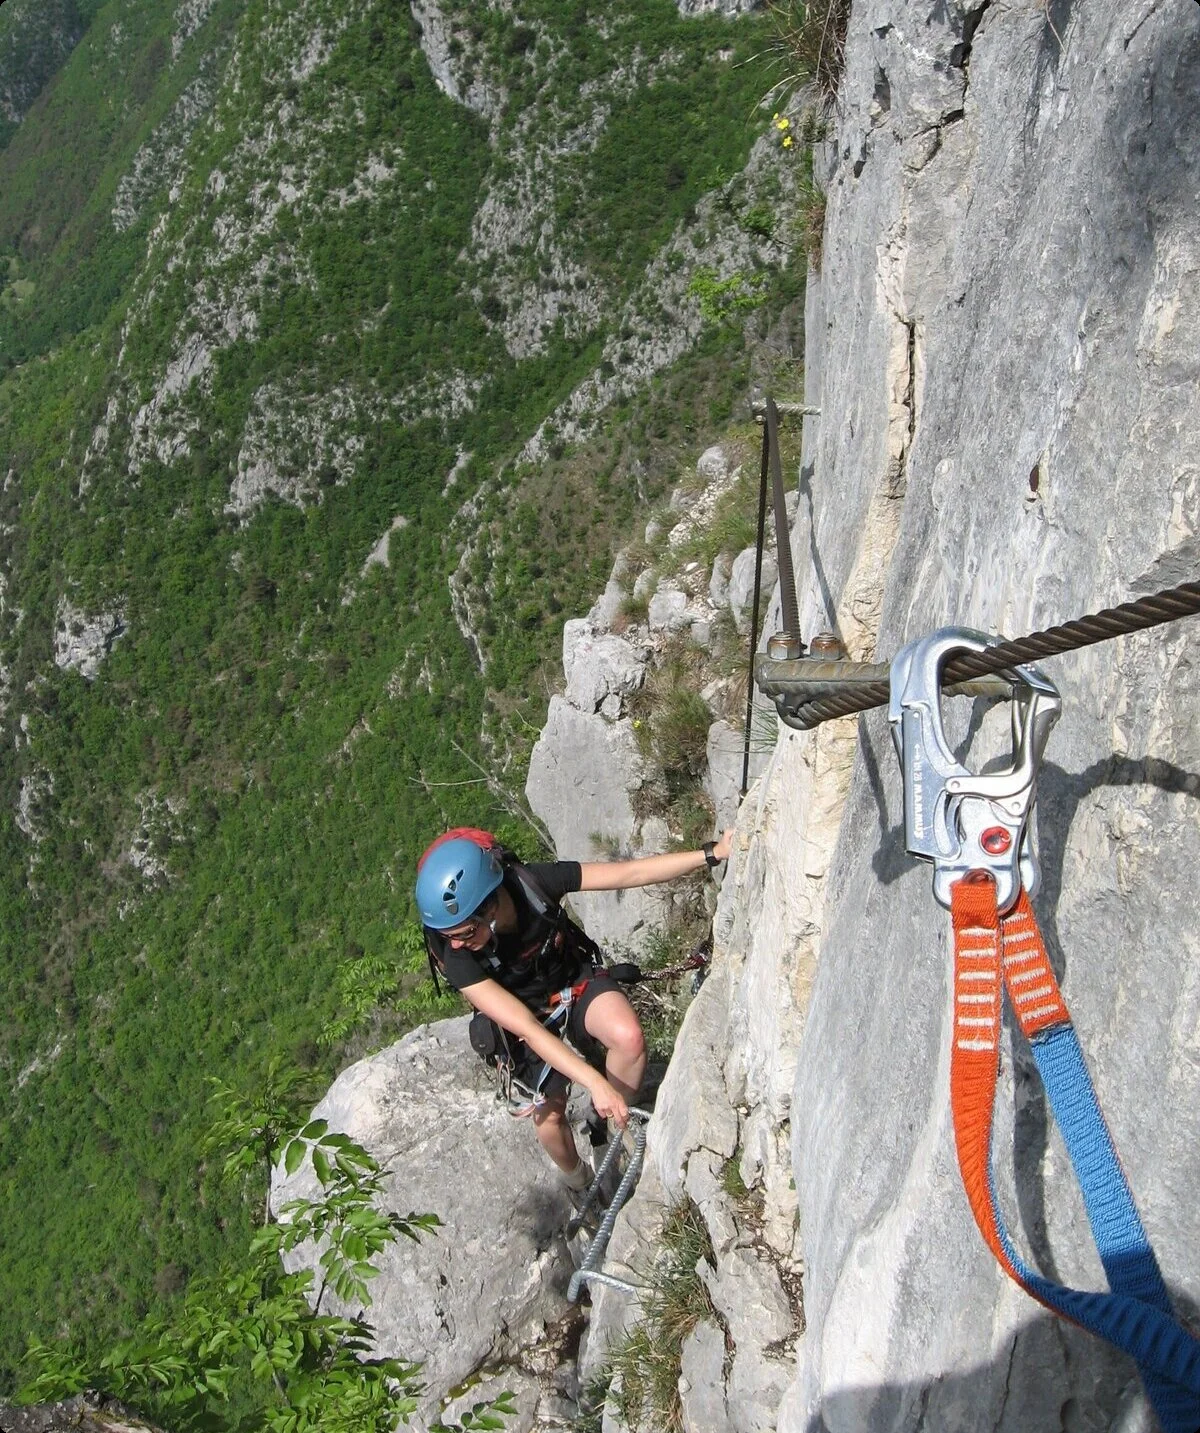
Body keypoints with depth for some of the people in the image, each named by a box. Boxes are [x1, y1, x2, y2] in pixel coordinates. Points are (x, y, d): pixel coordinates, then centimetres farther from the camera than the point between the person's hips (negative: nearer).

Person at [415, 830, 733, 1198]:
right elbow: (526, 1027, -35)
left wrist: (711, 853, -34)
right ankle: (579, 1181, 39)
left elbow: (630, 873, -29)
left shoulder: (532, 881, -33)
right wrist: (595, 1083, -41)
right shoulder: (455, 957, -33)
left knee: (629, 1037, -29)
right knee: (549, 1119, 4)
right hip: (533, 1019, 0)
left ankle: (613, 1124, -2)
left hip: (577, 981, 0)